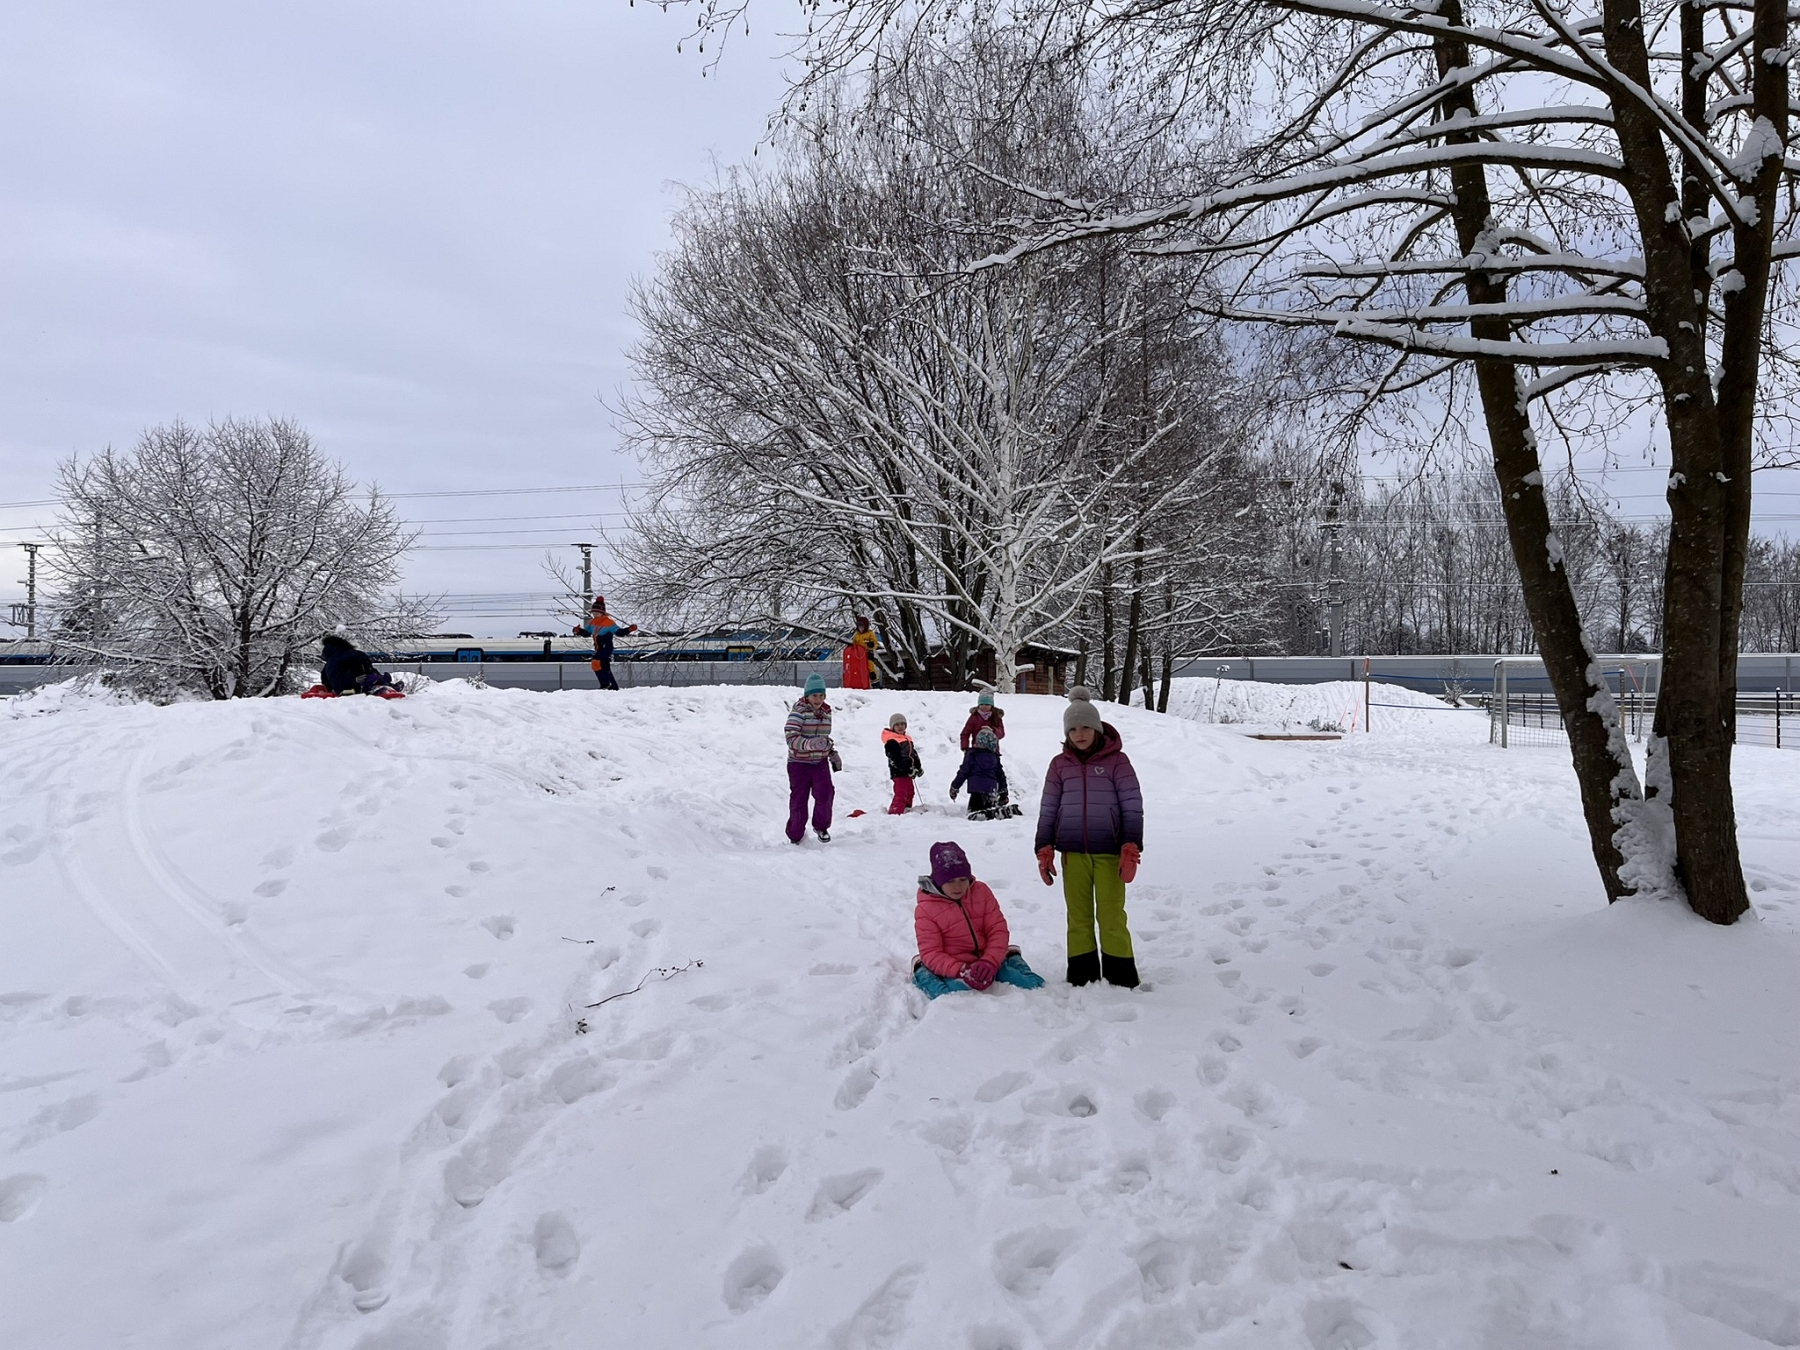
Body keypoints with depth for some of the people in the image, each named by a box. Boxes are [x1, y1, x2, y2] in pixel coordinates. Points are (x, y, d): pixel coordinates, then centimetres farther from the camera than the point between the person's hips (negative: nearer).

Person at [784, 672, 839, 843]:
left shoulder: (826, 712, 9)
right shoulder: (798, 712, -13)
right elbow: (791, 738, -25)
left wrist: (833, 753, 14)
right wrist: (809, 744, -40)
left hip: (820, 762, 4)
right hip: (799, 763, -4)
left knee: (825, 793, -15)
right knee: (798, 800, 2)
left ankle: (821, 826, 10)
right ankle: (795, 835, 21)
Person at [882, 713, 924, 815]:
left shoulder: (907, 739, 16)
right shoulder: (891, 742, -15)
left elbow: (914, 754, 24)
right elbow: (895, 760, -22)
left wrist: (918, 767, 16)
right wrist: (908, 769, -24)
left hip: (908, 772, 10)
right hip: (899, 772, -10)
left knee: (909, 793, 18)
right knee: (901, 795, -15)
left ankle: (907, 811, 29)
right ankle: (894, 814, -16)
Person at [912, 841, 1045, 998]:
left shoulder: (981, 892, 1)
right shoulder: (925, 909, -10)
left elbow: (998, 930, -2)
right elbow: (931, 953, -13)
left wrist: (989, 962, -21)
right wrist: (961, 971, -30)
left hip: (987, 962, 3)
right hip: (952, 967, -3)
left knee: (1034, 985, -14)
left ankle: (1012, 960, 13)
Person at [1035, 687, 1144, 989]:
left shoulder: (1116, 760, -1)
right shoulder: (1060, 764, 8)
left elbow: (1133, 806, -3)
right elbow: (1048, 809, 10)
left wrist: (1131, 850, -9)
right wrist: (1044, 850, 4)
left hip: (1109, 851, -3)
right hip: (1072, 851, 3)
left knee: (1112, 917, -1)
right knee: (1079, 918, 8)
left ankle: (1121, 981, 8)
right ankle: (1081, 978, 15)